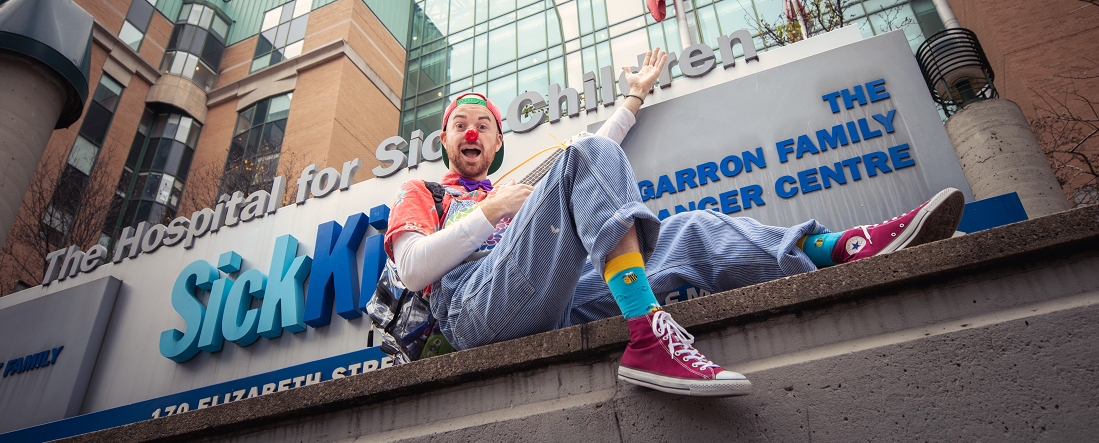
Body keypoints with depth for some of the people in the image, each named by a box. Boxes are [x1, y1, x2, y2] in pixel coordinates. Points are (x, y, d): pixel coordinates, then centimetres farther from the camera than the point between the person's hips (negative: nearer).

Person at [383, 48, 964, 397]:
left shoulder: (519, 195, 39)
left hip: (557, 309, 6)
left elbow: (588, 170, 40)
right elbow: (412, 268, 4)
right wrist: (490, 212, 1)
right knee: (586, 156, -23)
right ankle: (648, 339, -40)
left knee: (690, 232, -2)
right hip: (477, 309, -5)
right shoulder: (421, 194, 25)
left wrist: (634, 99, 45)